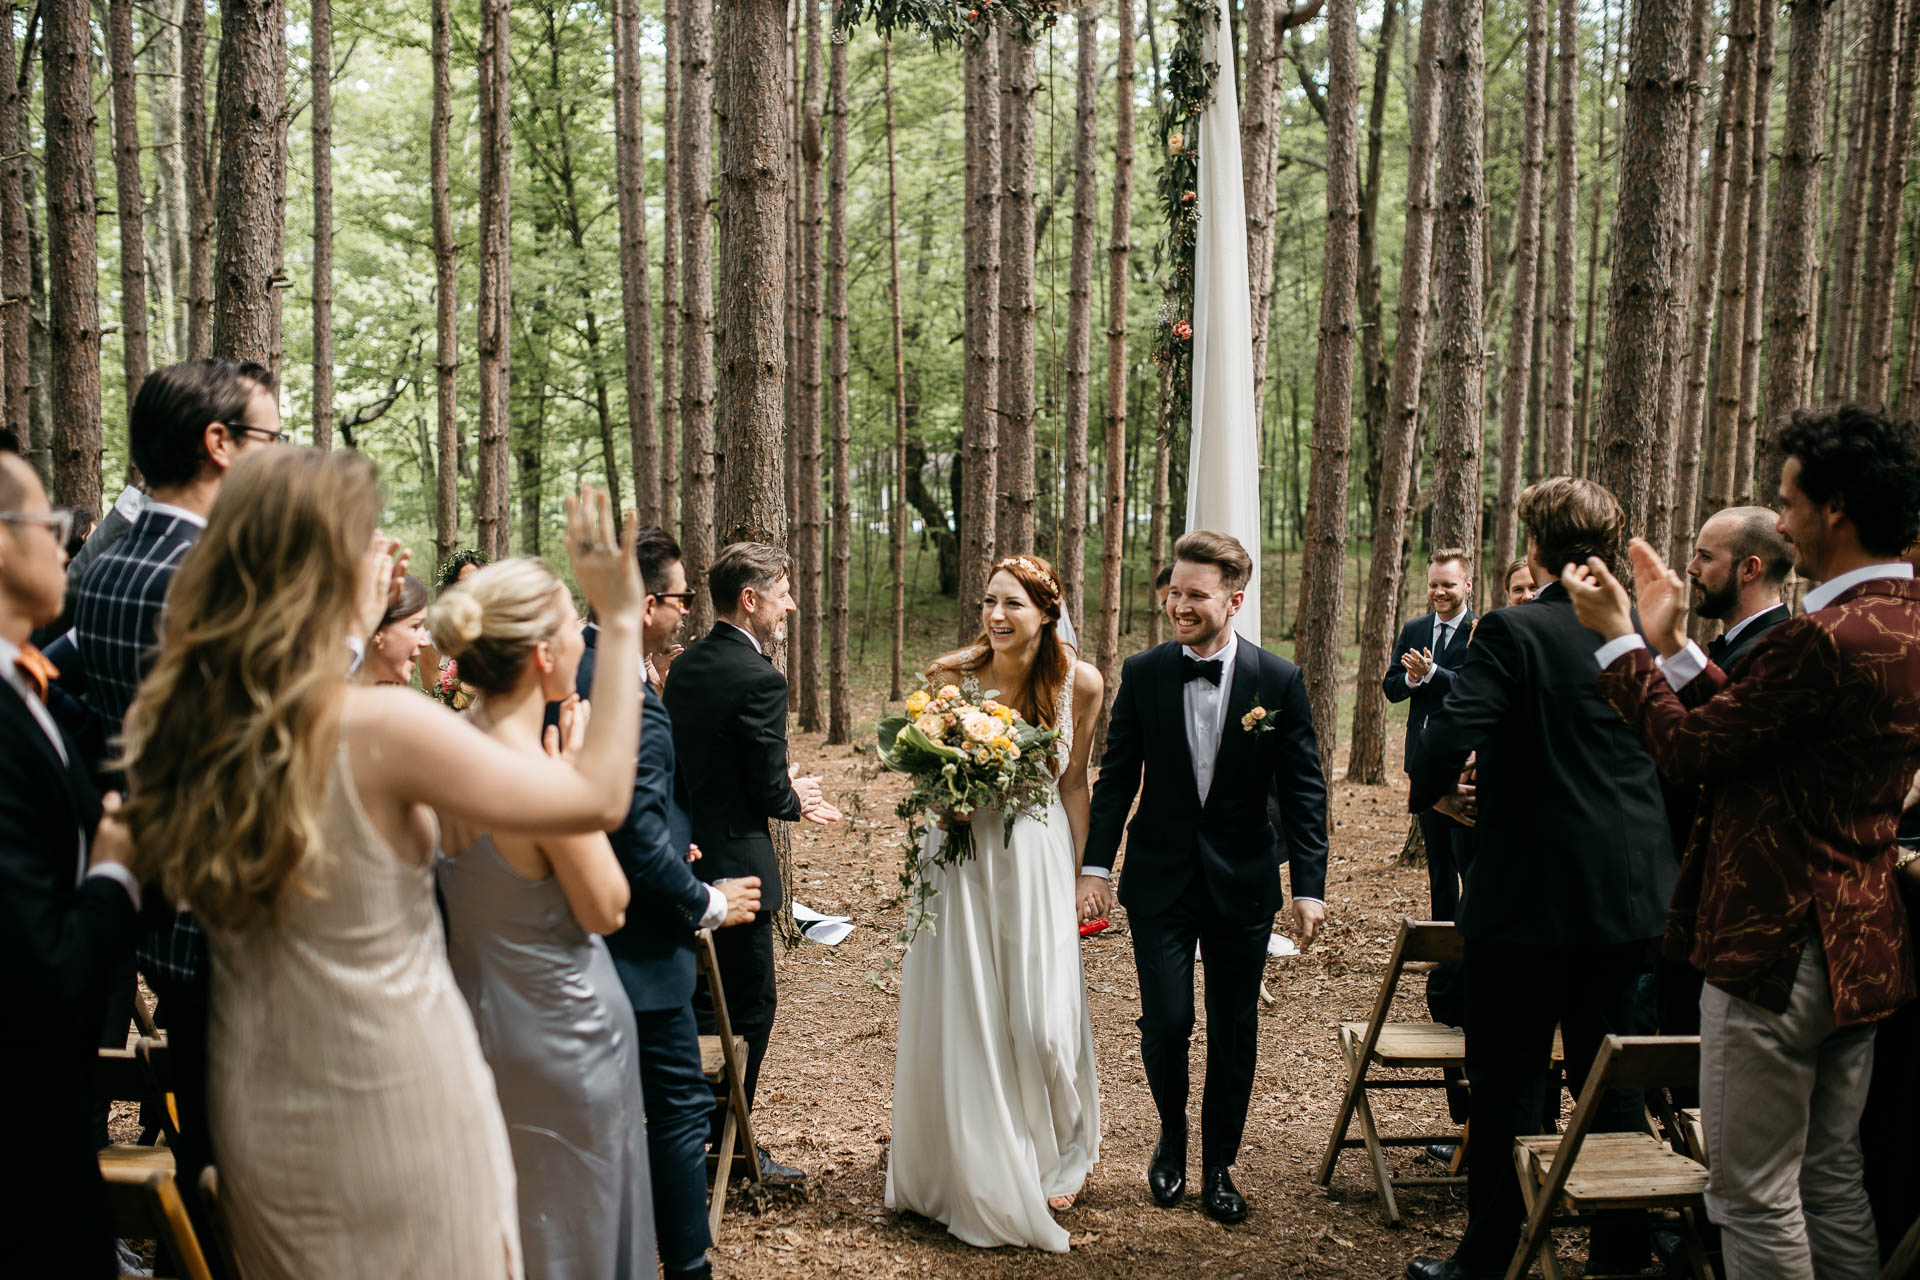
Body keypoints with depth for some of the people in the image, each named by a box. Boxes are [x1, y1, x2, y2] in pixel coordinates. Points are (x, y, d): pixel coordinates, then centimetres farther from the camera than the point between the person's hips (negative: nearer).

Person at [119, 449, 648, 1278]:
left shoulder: (182, 724, -8)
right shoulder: (383, 729, -26)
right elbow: (601, 797, -19)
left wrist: (356, 636, 16)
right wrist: (621, 624, -12)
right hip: (388, 1110, -6)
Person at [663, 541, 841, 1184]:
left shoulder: (686, 664, 7)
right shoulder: (759, 679, -20)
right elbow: (768, 792, -18)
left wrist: (785, 790, 14)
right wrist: (795, 799, 5)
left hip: (688, 855, 9)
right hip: (735, 861, -9)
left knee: (704, 1002, 20)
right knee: (749, 1005, 5)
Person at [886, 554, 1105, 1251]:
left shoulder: (1079, 683, -6)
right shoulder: (950, 674, -8)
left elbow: (1074, 783, 4)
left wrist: (1086, 873, 6)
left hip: (1038, 859, 0)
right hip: (961, 854, 0)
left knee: (1040, 1018, 1)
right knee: (960, 1017, 6)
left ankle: (1053, 1160, 29)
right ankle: (971, 1173, 27)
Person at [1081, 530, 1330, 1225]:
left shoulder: (1279, 680, -6)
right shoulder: (1142, 673, -3)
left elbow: (1304, 790, -4)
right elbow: (1117, 776, 2)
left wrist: (1310, 887, -8)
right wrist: (1095, 865, -4)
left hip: (1242, 881, 0)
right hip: (1160, 879, 0)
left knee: (1234, 1030, 8)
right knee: (1166, 1021, -3)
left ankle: (1219, 1166, 28)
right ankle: (1172, 1137, 27)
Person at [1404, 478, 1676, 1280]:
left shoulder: (1512, 632, -15)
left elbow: (1450, 736, -23)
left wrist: (1430, 790, -2)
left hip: (1530, 892, -6)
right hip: (1630, 890, 6)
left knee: (1507, 1078, 6)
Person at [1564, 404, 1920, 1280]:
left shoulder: (1826, 639, -24)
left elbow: (1690, 748, -15)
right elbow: (1750, 725, 10)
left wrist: (1618, 638, -5)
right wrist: (1673, 644, 13)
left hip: (1778, 945, -10)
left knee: (1752, 1196, 3)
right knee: (1831, 1182, 20)